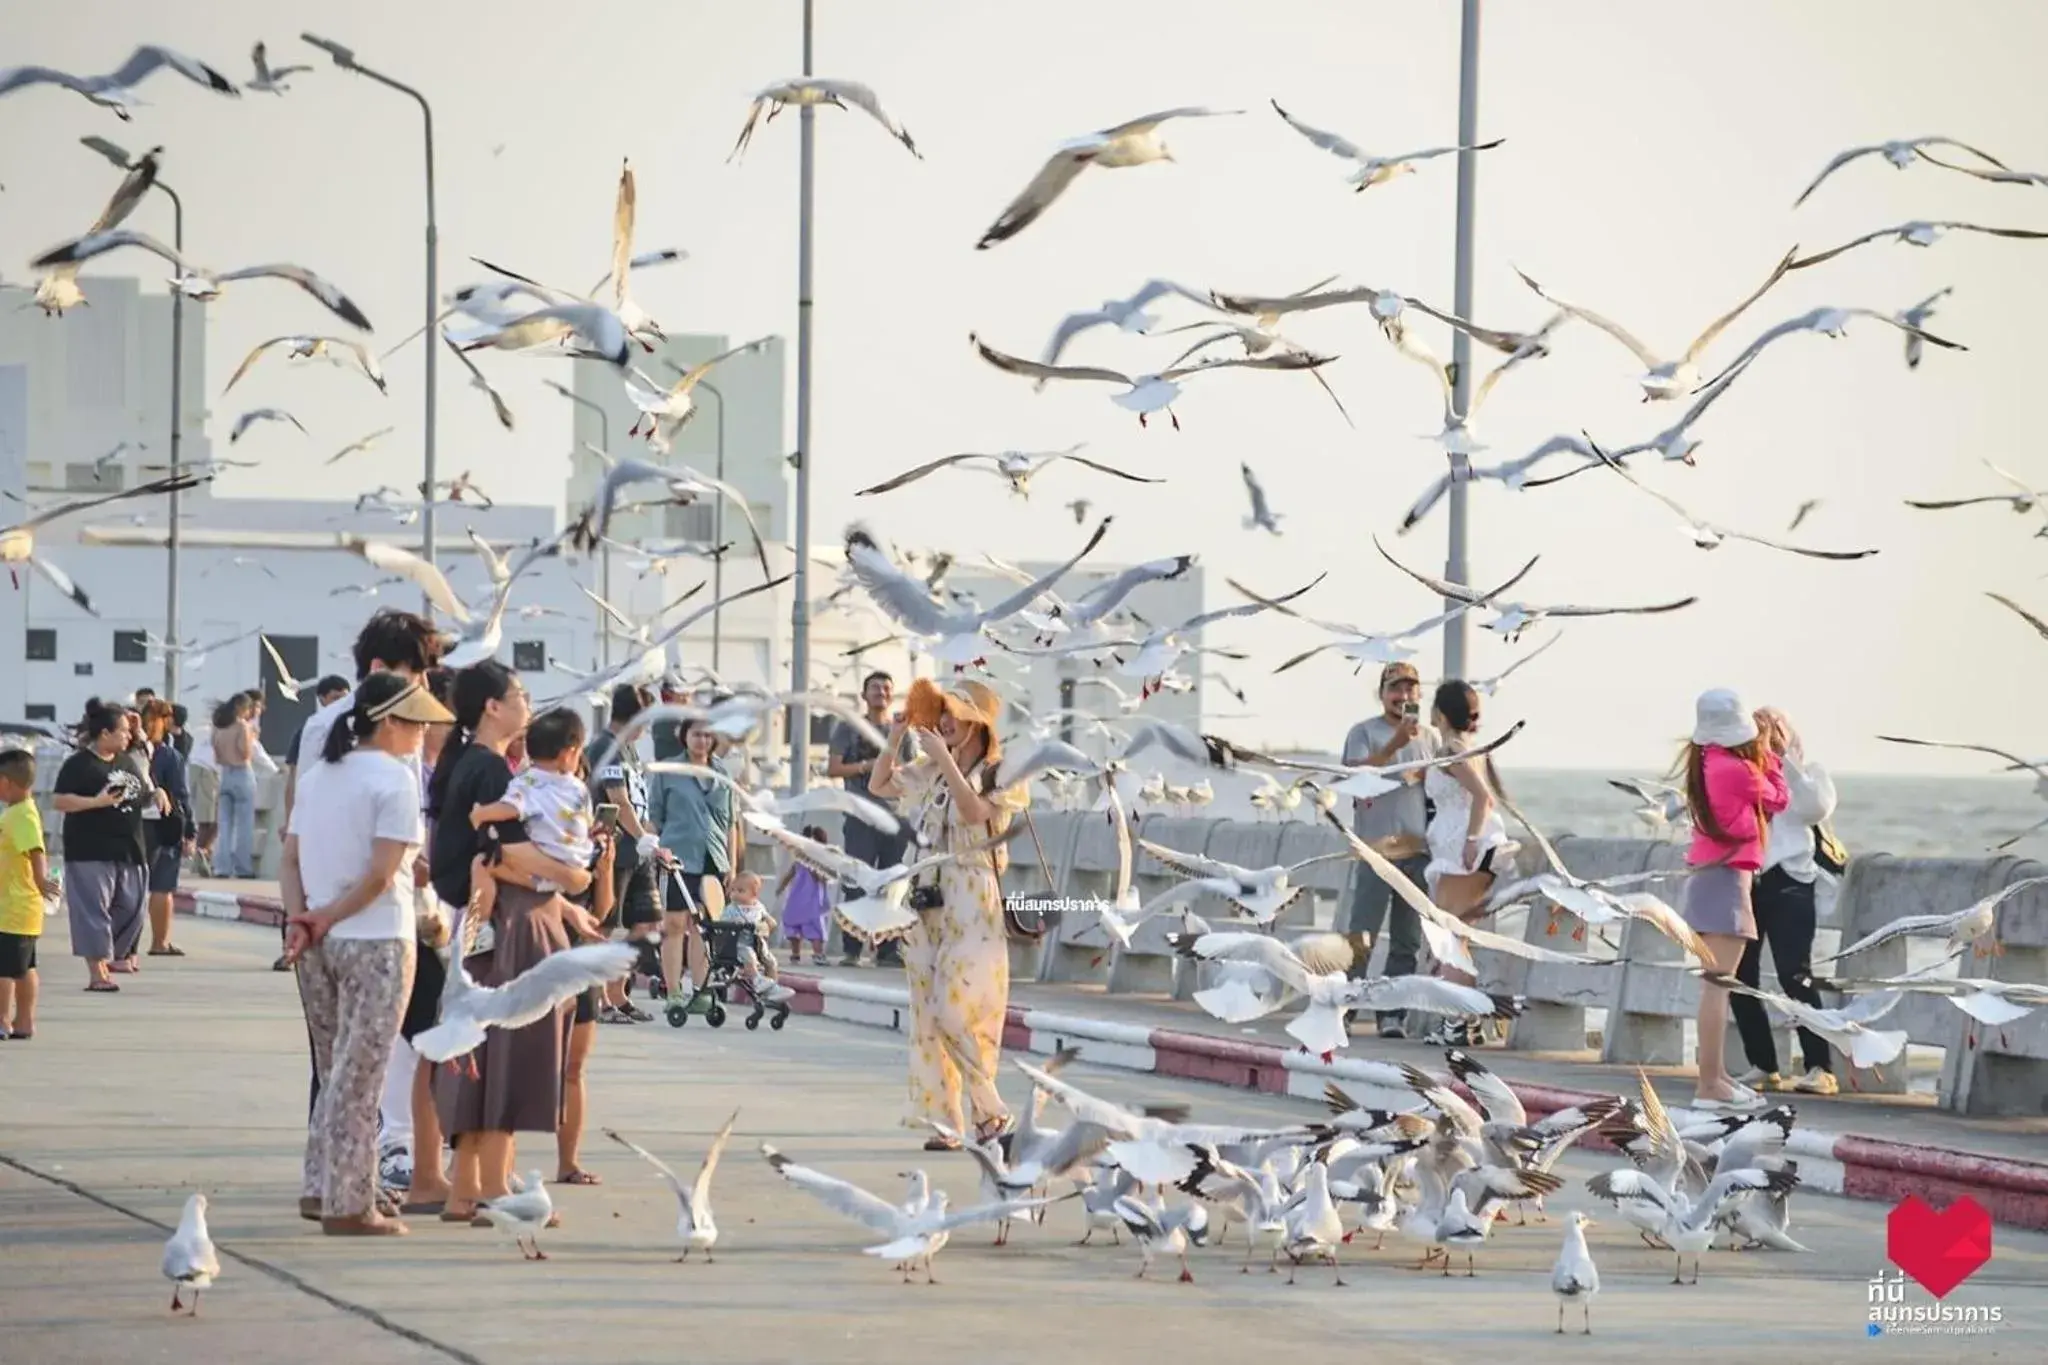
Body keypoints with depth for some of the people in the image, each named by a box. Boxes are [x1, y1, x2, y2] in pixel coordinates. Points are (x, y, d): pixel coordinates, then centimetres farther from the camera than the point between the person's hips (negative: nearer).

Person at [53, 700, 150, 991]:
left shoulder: (125, 763, 16)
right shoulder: (79, 765, -9)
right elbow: (59, 802, -15)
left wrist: (154, 795, 11)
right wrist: (97, 802, -22)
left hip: (126, 850, 8)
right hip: (91, 852, -8)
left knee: (130, 907, 9)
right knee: (93, 909, -8)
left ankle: (114, 958, 25)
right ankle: (97, 973, -8)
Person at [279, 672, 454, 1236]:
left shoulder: (322, 775, 12)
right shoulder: (394, 778, -11)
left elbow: (290, 859, 8)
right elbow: (380, 875, -17)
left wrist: (301, 918, -4)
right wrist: (327, 918, -7)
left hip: (320, 945, 7)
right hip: (375, 942, -7)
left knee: (336, 1074, 17)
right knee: (359, 1078, -1)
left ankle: (318, 1189, 18)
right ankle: (349, 1205, 3)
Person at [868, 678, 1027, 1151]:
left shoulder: (1002, 774, -4)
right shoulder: (931, 773, 12)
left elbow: (975, 812, -21)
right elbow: (878, 785, 20)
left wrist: (946, 759, -18)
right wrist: (895, 739, 7)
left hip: (974, 904, -6)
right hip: (927, 900, 6)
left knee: (957, 1012, -13)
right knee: (927, 1017, 2)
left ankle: (990, 1107, 2)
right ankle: (943, 1121, 4)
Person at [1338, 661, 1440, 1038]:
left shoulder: (1430, 737, 16)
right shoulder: (1363, 732, 1)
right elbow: (1356, 776, -13)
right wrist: (1395, 744, -20)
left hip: (1419, 849, 5)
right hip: (1378, 848, -5)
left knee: (1407, 942, 5)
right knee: (1361, 935, -7)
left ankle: (1392, 1014, 8)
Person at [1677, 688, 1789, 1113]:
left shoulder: (1704, 763, 6)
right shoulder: (1736, 769, -17)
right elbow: (1778, 800, -1)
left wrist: (1759, 754, 11)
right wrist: (1767, 753, 8)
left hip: (1707, 873, 9)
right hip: (1728, 876, -9)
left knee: (1715, 983, 16)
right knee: (1718, 985, -9)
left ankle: (1716, 1077, 23)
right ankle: (1709, 1086, -11)